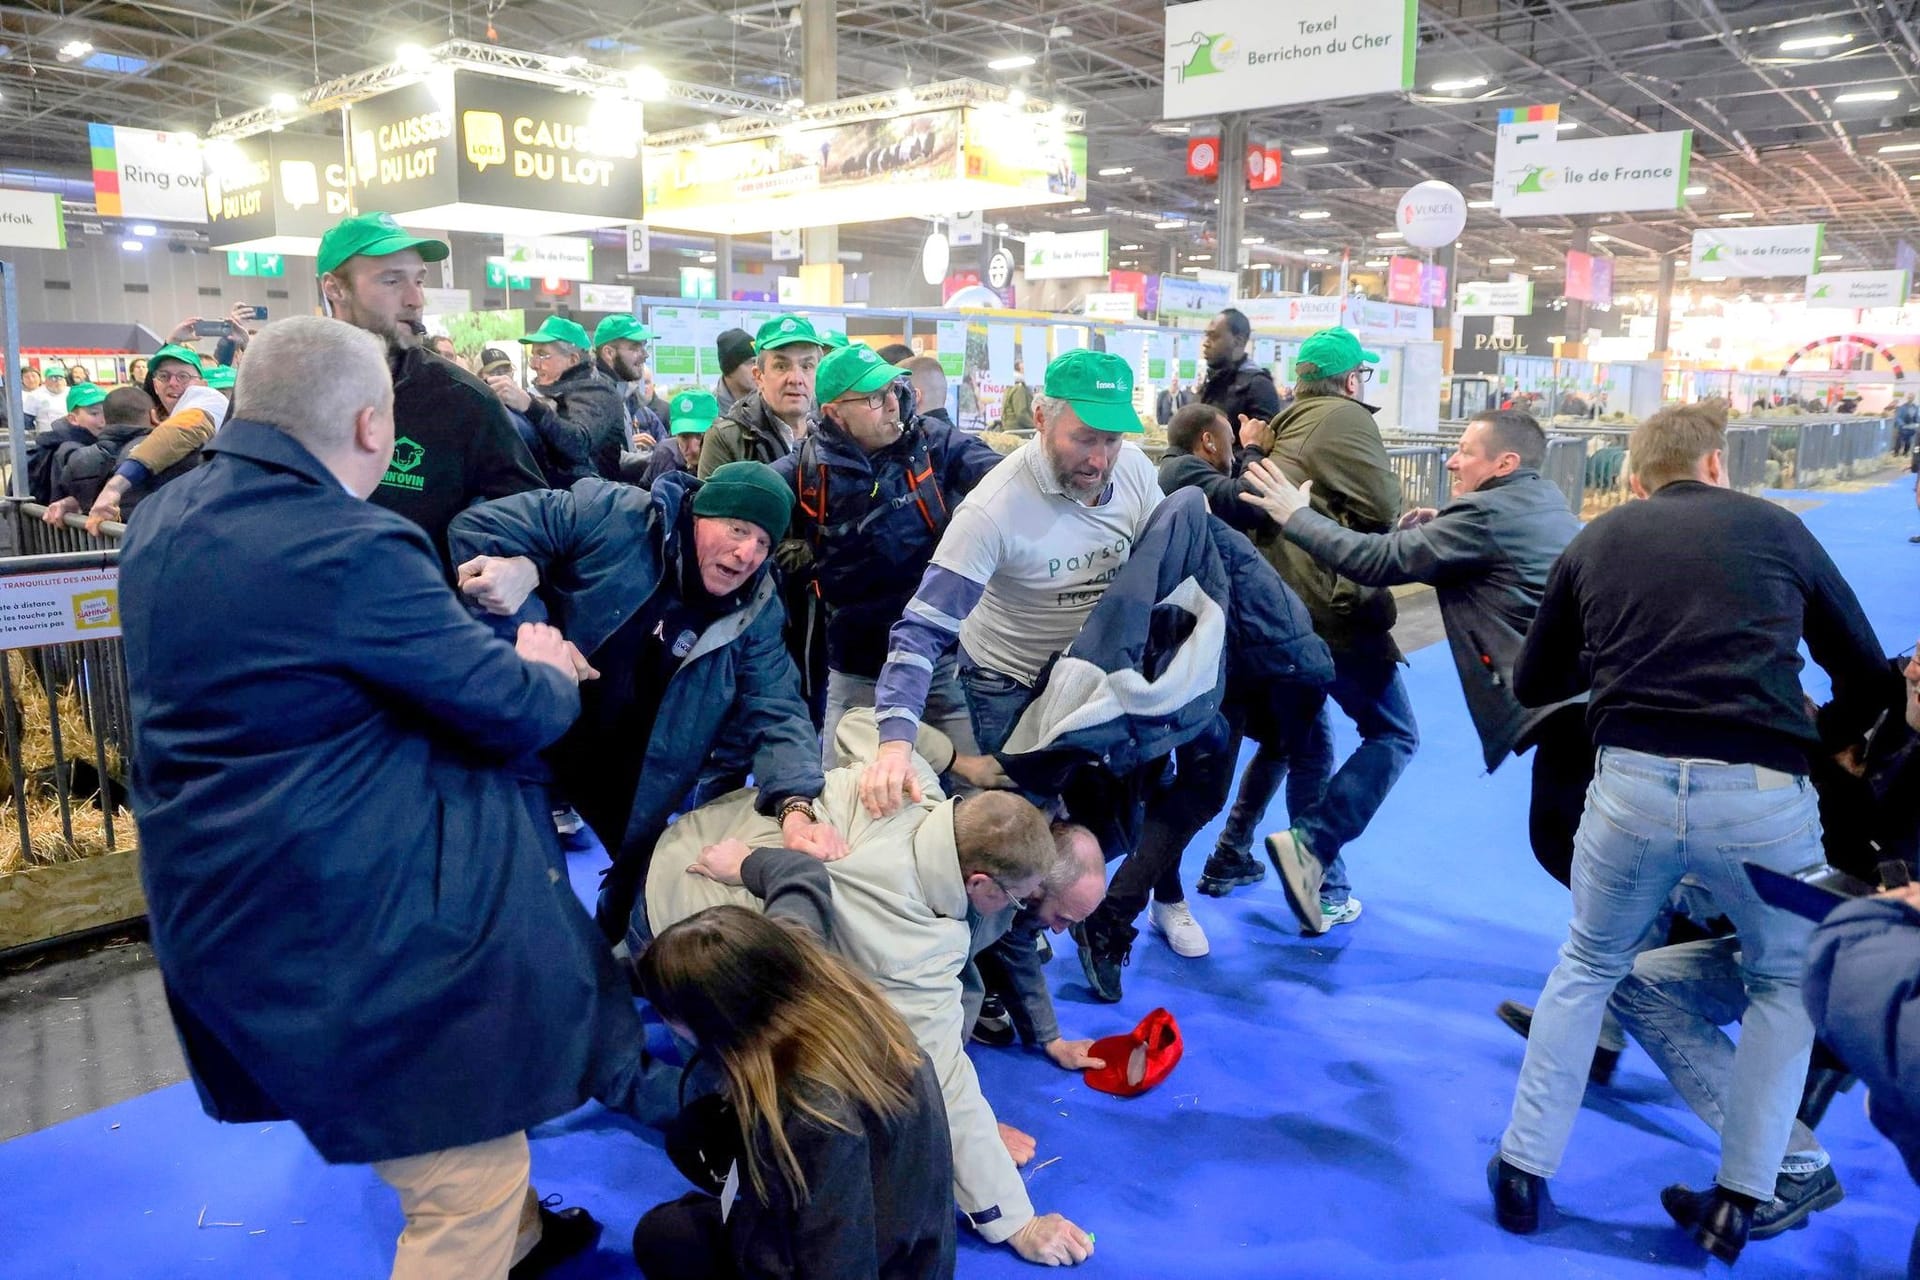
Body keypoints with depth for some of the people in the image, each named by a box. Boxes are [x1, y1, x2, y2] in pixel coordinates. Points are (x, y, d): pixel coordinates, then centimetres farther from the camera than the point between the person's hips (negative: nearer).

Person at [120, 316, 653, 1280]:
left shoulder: (165, 520, 5)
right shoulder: (353, 549, -24)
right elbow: (514, 713, -16)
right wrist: (549, 671, 8)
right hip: (346, 918, -10)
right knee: (473, 1177, 5)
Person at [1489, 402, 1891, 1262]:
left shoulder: (1597, 539, 15)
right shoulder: (1776, 527, 14)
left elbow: (1532, 685, 22)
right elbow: (1867, 675, 22)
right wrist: (1826, 742, 40)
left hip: (1634, 784, 1)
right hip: (1763, 794, 0)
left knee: (1588, 968, 25)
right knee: (1786, 981, 27)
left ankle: (1523, 1173, 28)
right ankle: (1738, 1203, 28)